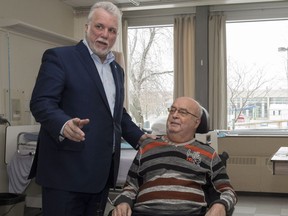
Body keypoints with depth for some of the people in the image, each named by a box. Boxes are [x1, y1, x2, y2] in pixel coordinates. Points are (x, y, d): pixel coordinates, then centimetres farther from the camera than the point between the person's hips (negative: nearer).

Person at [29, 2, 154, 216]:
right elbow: (41, 102, -14)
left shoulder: (117, 70, 19)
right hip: (68, 168, -7)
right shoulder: (59, 57, -5)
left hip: (102, 171, 7)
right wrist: (64, 125, -33)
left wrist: (139, 137, 12)